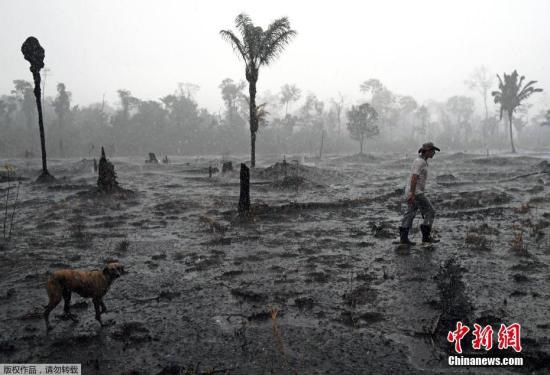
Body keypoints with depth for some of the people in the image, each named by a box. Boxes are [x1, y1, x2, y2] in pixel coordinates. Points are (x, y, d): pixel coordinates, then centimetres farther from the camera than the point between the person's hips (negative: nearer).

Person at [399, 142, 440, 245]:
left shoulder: (420, 161, 16)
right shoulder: (420, 162, -16)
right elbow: (414, 178, -24)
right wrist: (412, 195, -26)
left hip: (413, 192, 10)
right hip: (416, 193, -10)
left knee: (410, 214, 8)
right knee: (430, 212, -2)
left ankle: (403, 238, 7)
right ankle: (426, 236, 1)